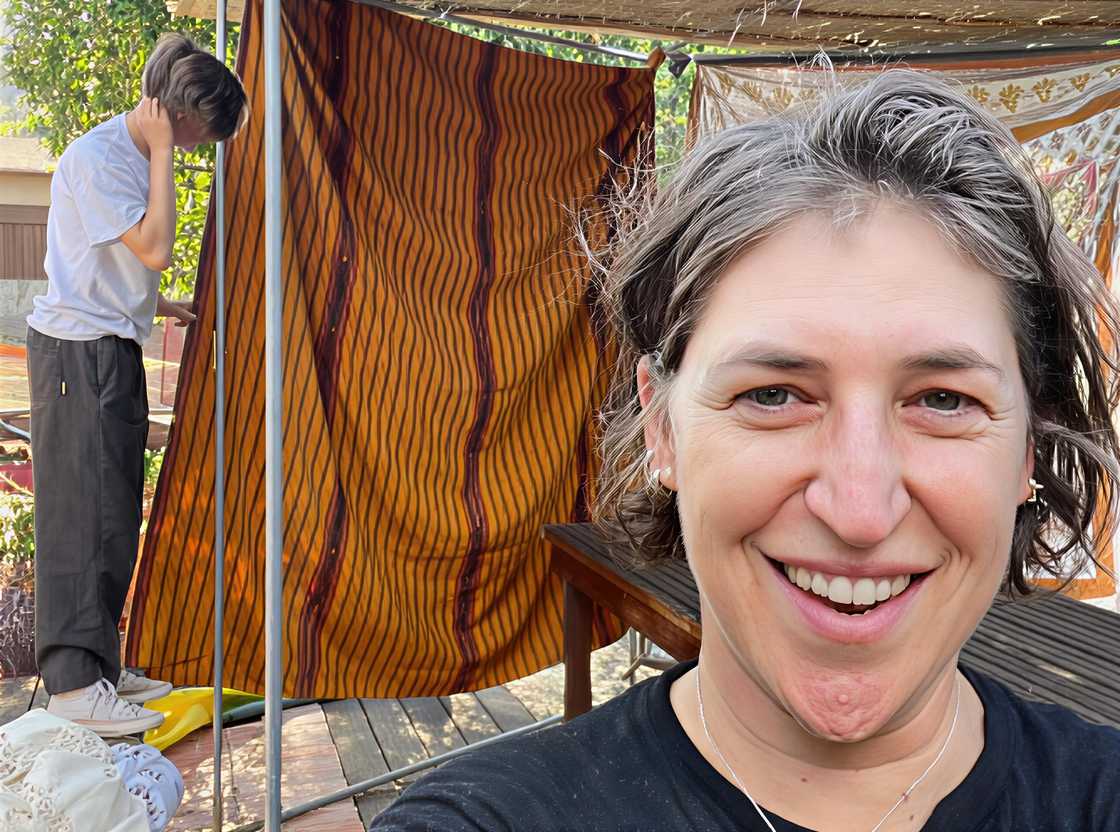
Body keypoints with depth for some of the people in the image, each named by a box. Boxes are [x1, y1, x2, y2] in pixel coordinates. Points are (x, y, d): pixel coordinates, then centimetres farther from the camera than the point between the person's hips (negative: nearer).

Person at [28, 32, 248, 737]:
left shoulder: (138, 156, 15)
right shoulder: (95, 158, -14)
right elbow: (155, 249, -23)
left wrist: (160, 306, 26)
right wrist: (162, 153, -17)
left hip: (114, 352, 9)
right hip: (77, 354, -9)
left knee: (113, 514, 11)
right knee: (86, 512, -8)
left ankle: (99, 665, 21)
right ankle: (73, 685, -1)